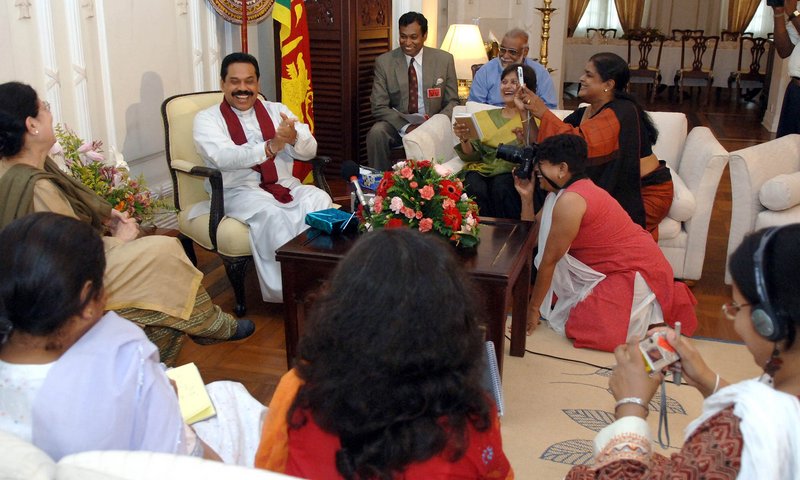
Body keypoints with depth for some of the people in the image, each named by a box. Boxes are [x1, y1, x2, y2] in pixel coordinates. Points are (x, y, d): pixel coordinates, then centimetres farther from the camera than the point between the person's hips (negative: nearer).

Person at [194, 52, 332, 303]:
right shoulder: (207, 118, 3)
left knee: (320, 200, -26)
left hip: (285, 185, 4)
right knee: (270, 213, -35)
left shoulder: (277, 110, 14)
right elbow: (223, 158, -17)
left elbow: (309, 151, 4)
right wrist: (270, 147, -32)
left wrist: (294, 137, -21)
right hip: (238, 190, -3)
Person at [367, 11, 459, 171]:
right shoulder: (384, 62, -2)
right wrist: (406, 127, -21)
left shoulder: (444, 59, 1)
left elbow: (452, 102, 5)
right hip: (398, 124, 0)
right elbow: (379, 107, -4)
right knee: (376, 133, -30)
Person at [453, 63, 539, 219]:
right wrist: (464, 139, -9)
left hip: (513, 171, -2)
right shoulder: (484, 117, 22)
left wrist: (525, 114, -10)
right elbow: (472, 155, 11)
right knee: (475, 188, -32)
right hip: (482, 169, 2)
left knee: (501, 186, -35)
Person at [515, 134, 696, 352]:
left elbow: (549, 260, -19)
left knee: (580, 327, -20)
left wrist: (533, 307, -13)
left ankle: (656, 308, 0)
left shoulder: (570, 201, -24)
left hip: (637, 270, -10)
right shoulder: (565, 192, 6)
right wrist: (526, 197, -4)